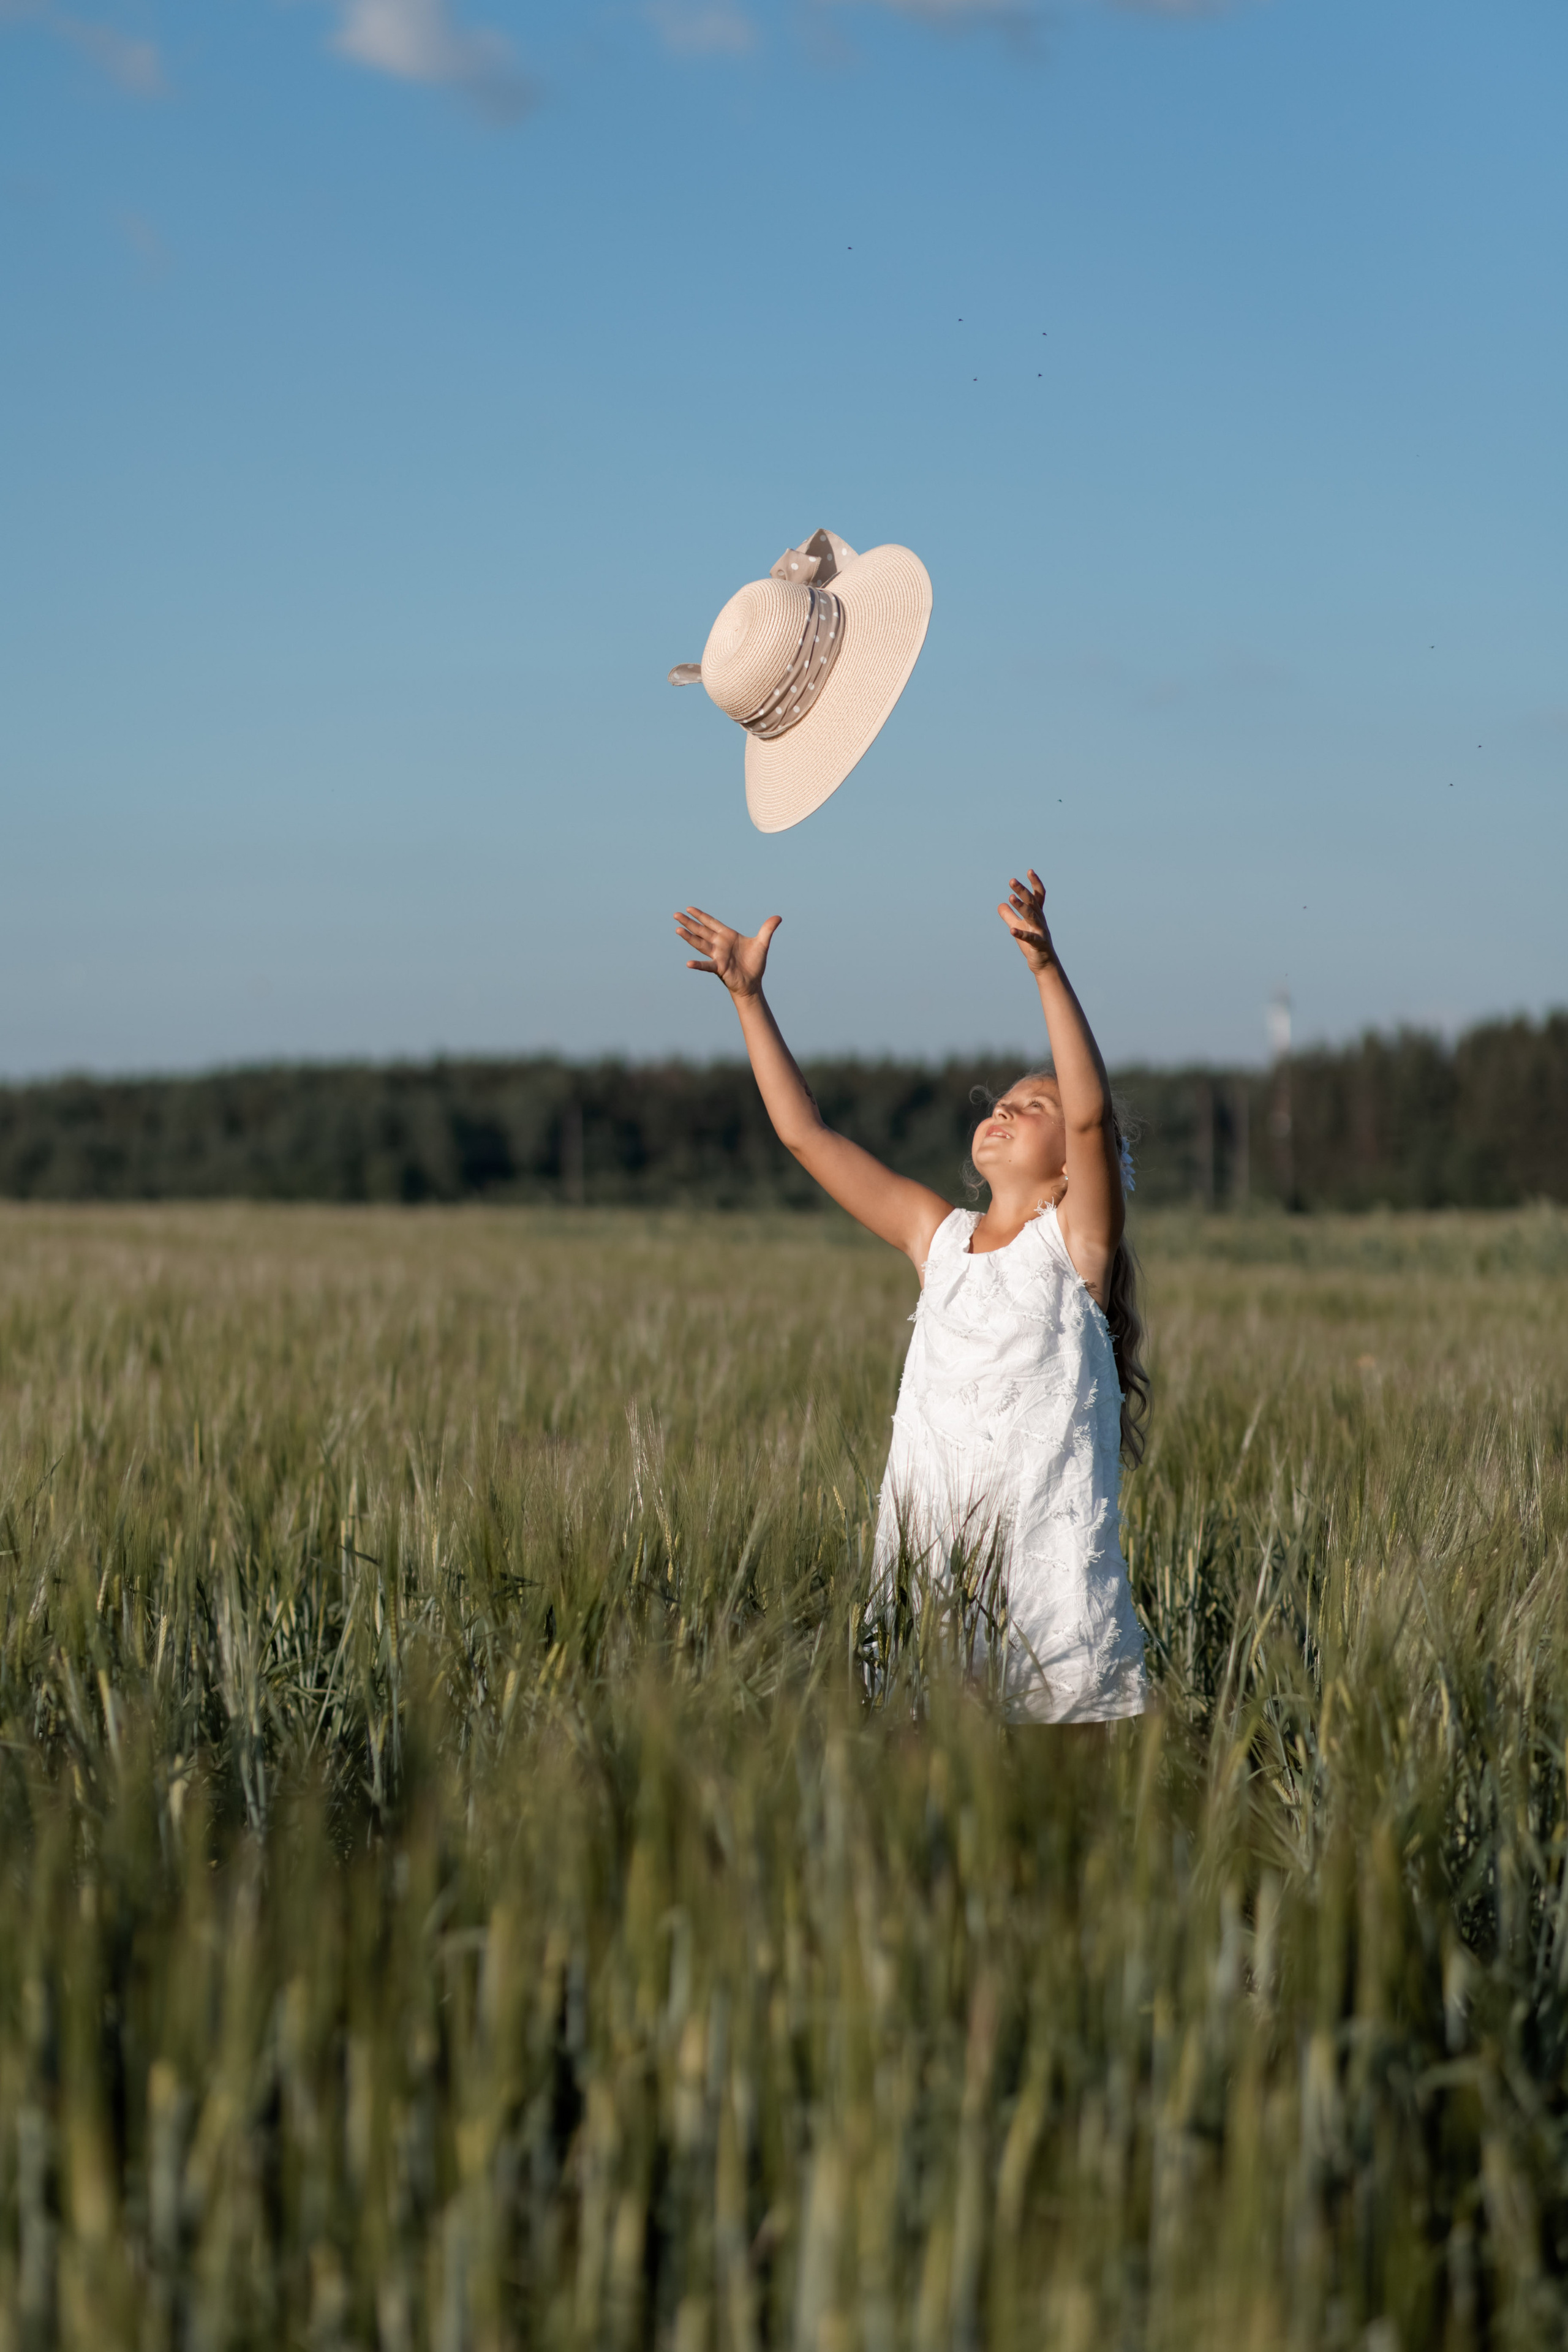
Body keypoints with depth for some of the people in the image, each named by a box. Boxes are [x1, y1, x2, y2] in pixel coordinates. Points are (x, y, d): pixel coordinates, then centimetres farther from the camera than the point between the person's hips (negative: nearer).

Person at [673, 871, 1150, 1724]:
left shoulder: (1075, 1240, 0)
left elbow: (1092, 1114, -17)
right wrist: (749, 995, 8)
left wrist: (1046, 966, -29)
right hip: (930, 1573, 4)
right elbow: (806, 1135, 13)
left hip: (1048, 1572, -4)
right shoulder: (939, 1236, 13)